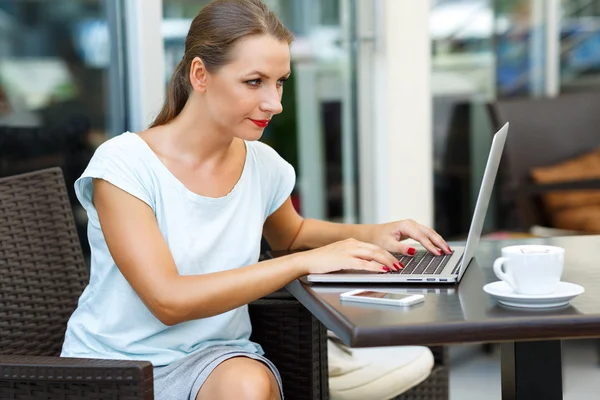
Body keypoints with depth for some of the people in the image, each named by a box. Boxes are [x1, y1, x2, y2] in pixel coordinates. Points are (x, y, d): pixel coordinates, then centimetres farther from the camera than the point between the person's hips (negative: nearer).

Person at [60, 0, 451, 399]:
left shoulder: (264, 165, 0)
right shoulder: (122, 165, -15)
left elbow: (290, 234, 23)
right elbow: (168, 301, -23)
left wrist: (372, 235, 3)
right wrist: (307, 261, -23)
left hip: (213, 355, 4)